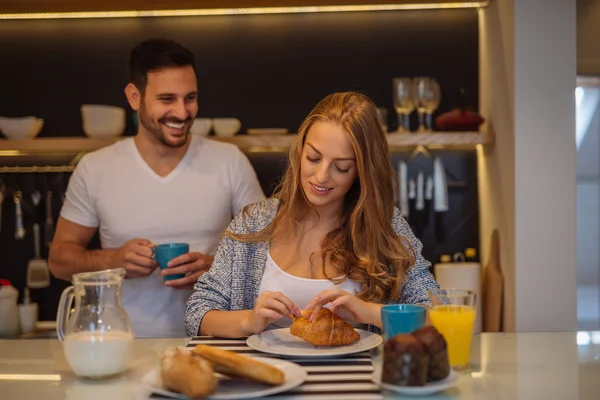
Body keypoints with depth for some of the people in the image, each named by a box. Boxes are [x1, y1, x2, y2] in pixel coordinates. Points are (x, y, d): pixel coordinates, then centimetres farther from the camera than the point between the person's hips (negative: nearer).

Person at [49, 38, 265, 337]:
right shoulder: (94, 169, 3)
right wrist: (114, 260, -10)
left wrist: (215, 266, -11)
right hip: (126, 343, 1)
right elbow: (60, 258, 10)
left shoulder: (230, 161, 2)